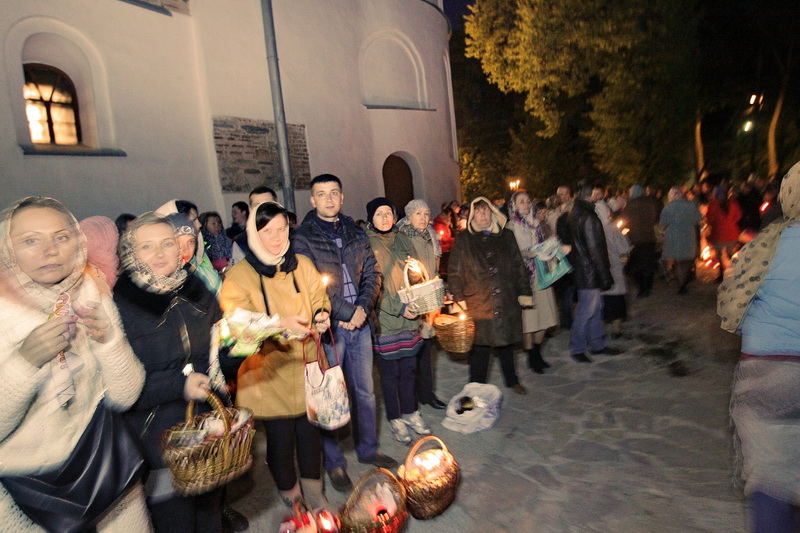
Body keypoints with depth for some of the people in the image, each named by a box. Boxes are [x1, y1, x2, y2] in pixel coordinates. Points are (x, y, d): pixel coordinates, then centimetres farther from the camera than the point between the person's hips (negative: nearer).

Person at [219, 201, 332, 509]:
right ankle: (290, 497, 35)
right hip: (270, 374, -3)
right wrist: (280, 324, -29)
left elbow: (319, 302, 12)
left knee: (310, 430, 9)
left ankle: (313, 491, 35)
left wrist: (322, 316, -12)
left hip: (307, 368, 3)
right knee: (280, 436, 8)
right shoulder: (239, 276, -6)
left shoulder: (302, 265, 6)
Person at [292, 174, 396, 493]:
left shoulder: (355, 233, 11)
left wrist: (363, 308, -9)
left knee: (365, 391, 16)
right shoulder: (302, 238, -5)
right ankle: (334, 463, 26)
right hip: (328, 327, -5)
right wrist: (346, 313, -15)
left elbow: (372, 273, 6)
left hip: (359, 323, 5)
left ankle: (368, 449, 36)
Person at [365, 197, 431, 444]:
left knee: (409, 367, 14)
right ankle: (394, 419, 25)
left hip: (409, 317, 5)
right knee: (390, 371, 6)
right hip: (384, 320, -5)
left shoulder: (403, 240, 8)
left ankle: (410, 412, 33)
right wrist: (397, 308, -17)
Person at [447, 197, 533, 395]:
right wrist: (459, 299, -8)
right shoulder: (463, 240, 1)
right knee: (480, 348, 2)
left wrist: (525, 293, 7)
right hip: (478, 305, -3)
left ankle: (512, 380, 39)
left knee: (506, 343, 18)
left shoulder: (506, 236, 10)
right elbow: (454, 273, 0)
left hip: (506, 303, 3)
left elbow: (519, 266, 12)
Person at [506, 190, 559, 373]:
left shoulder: (536, 223, 15)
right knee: (528, 317, -3)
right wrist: (530, 254, -21)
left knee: (544, 316, 8)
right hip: (524, 275, -6)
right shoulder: (511, 227, -3)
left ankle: (537, 353, 25)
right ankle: (531, 358, 11)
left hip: (541, 274, 6)